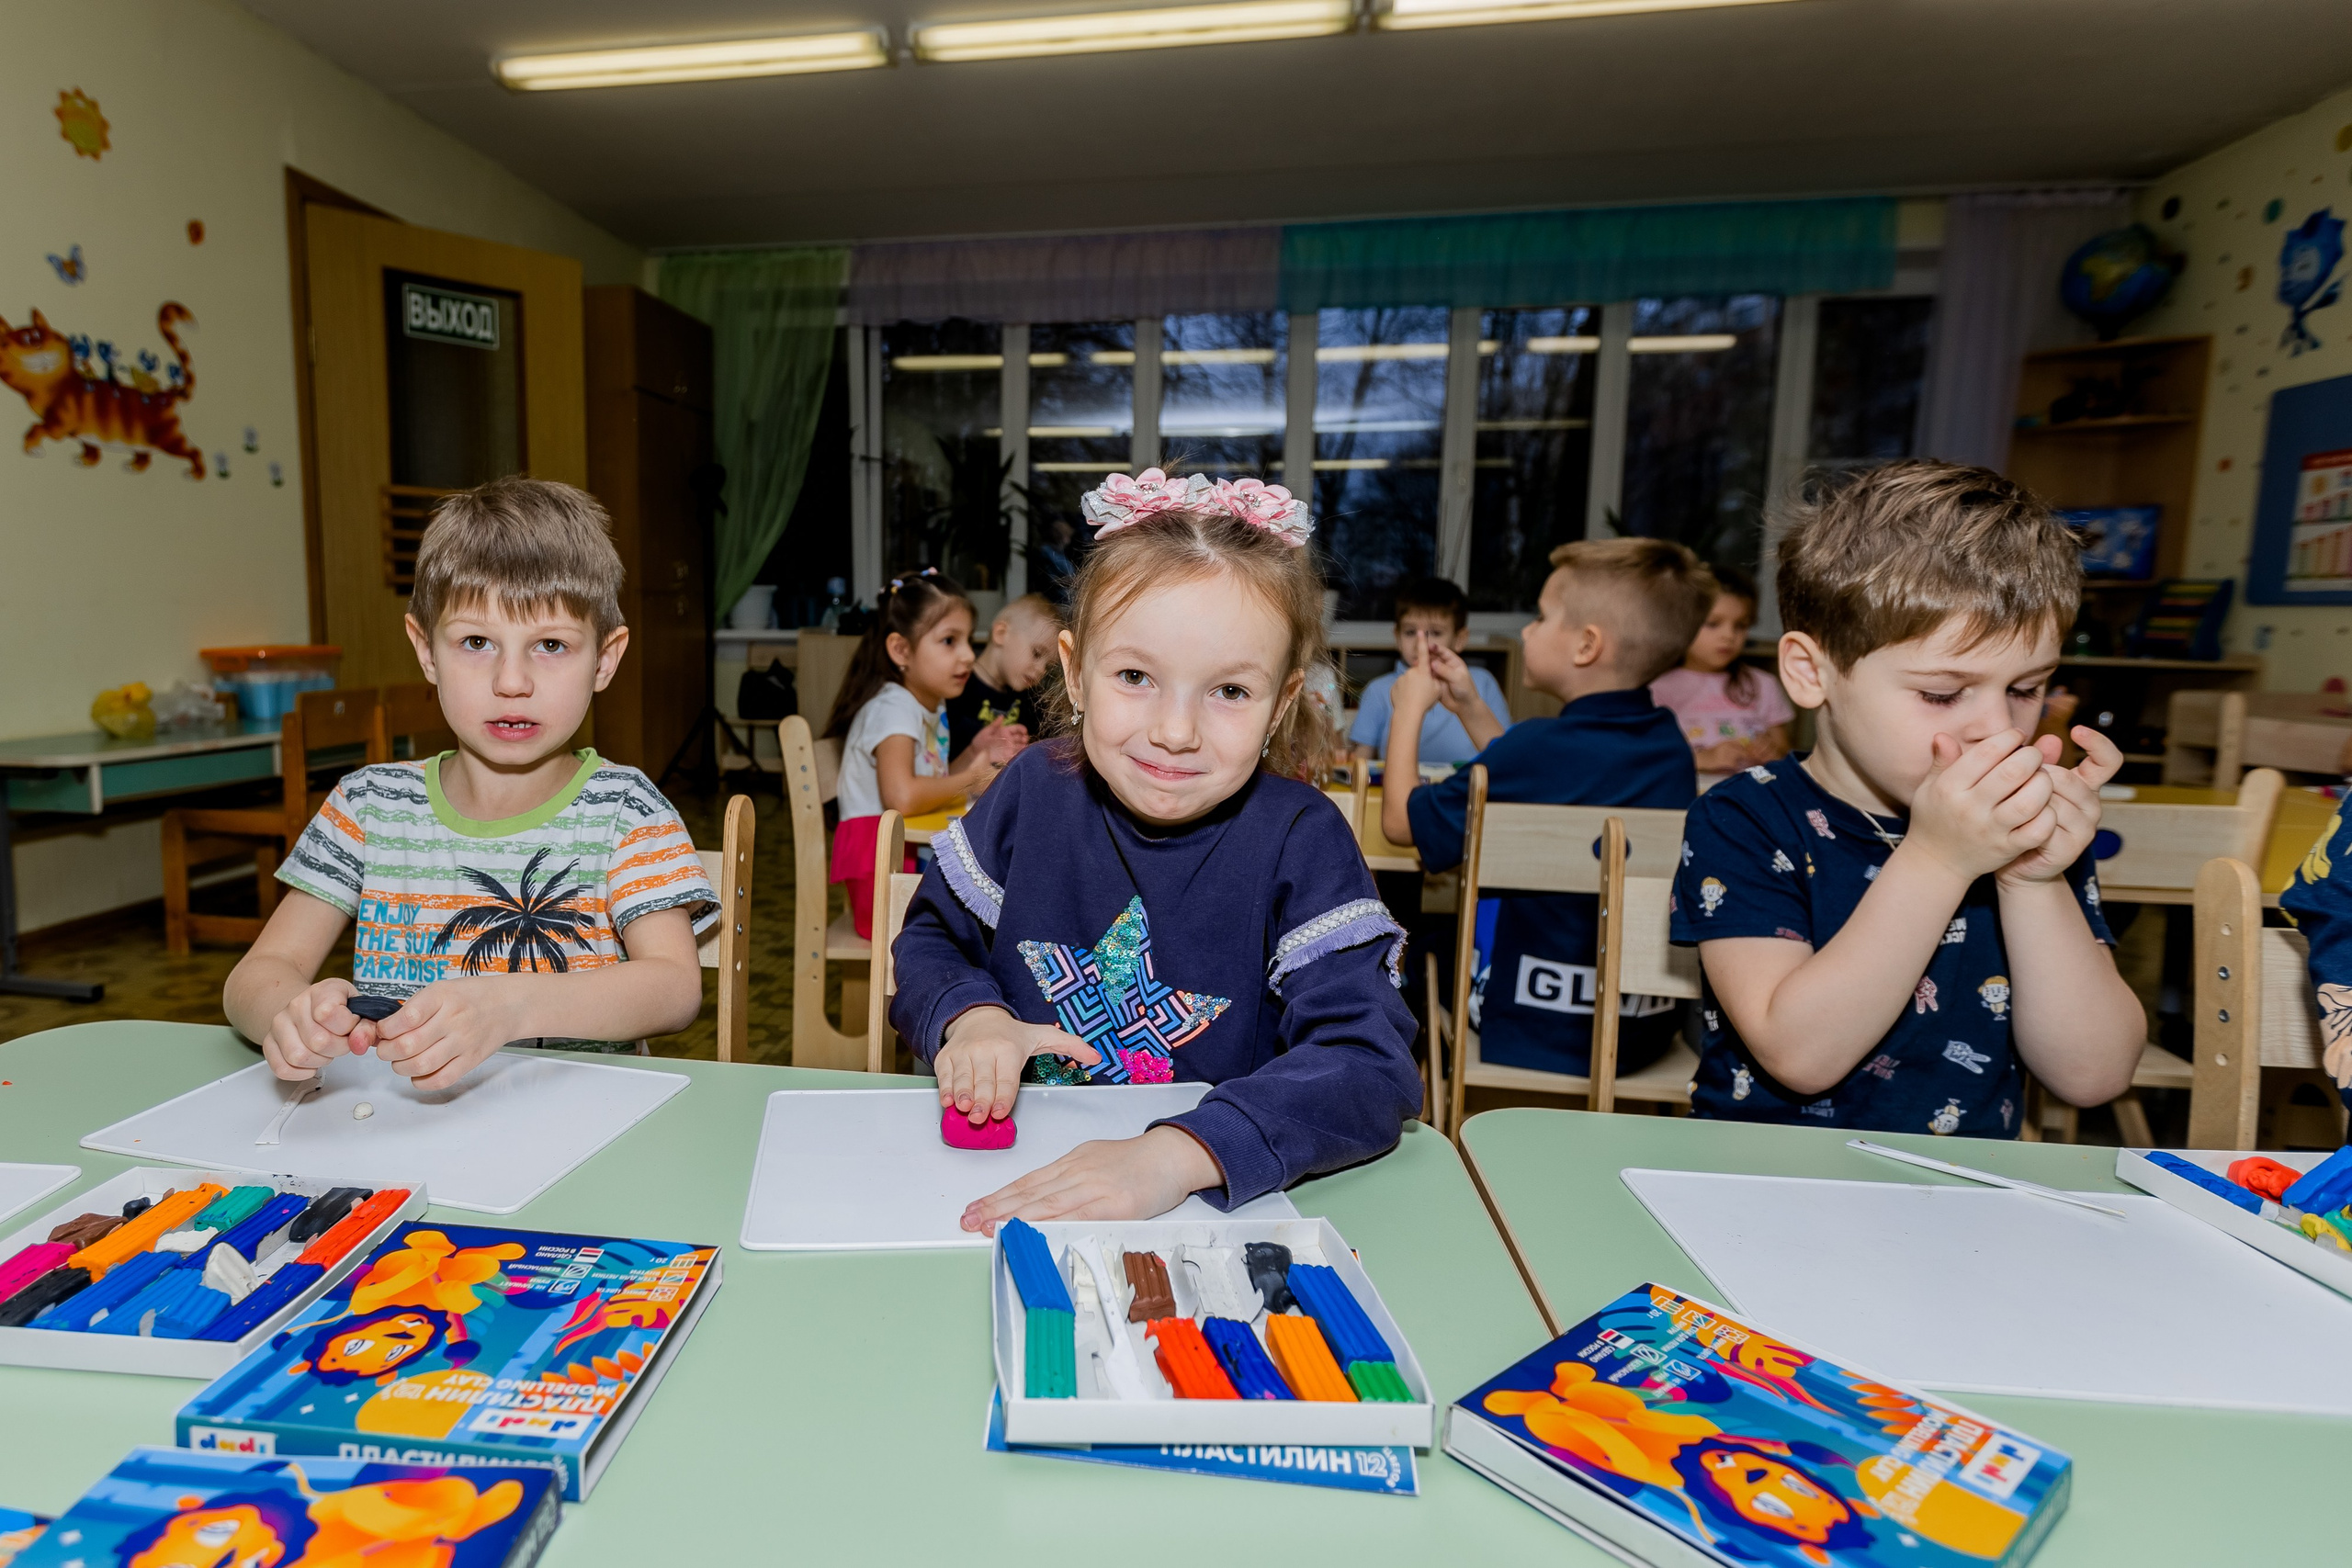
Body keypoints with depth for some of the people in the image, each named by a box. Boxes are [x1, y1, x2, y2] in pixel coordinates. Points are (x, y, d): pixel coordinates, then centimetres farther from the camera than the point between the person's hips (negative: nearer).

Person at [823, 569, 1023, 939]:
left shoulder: (933, 707, 13)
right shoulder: (893, 709, -16)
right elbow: (901, 797, -33)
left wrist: (975, 754, 8)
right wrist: (971, 780, -17)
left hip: (917, 860, 9)